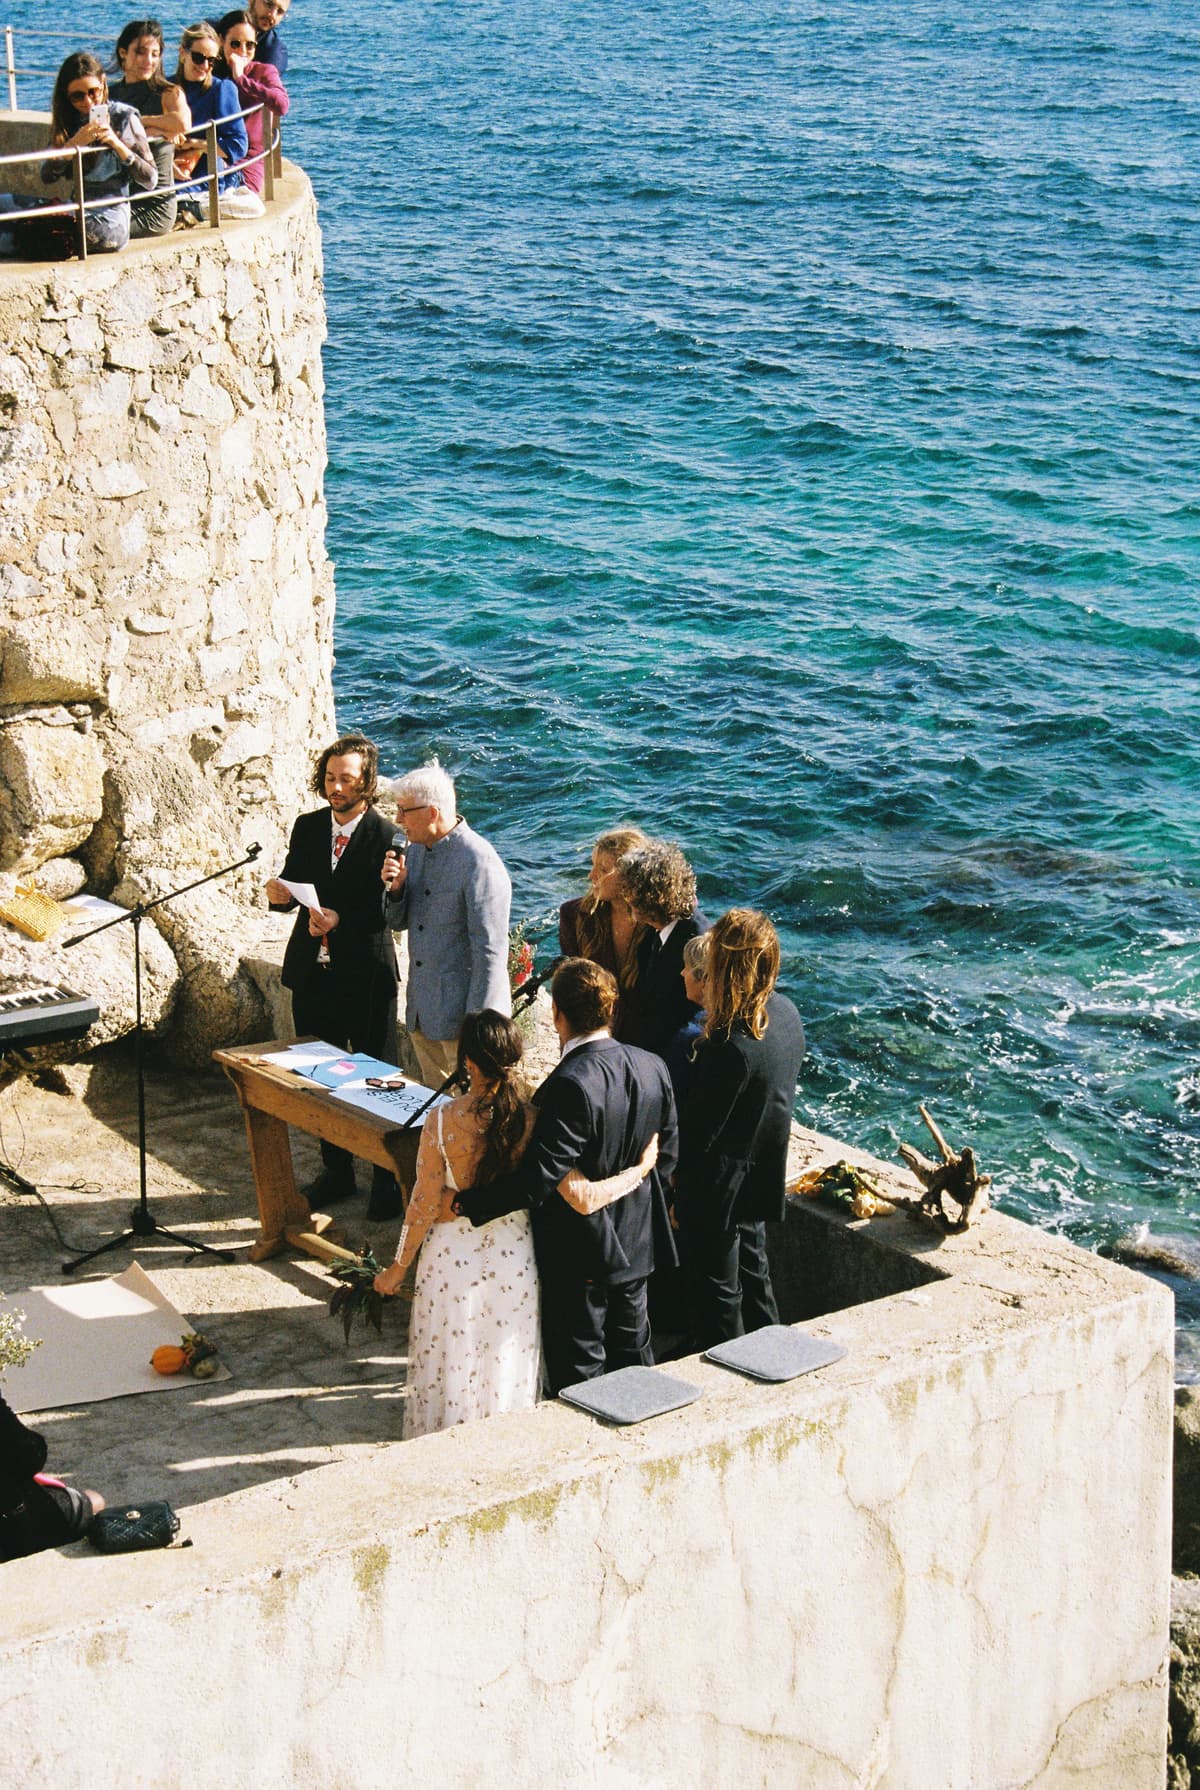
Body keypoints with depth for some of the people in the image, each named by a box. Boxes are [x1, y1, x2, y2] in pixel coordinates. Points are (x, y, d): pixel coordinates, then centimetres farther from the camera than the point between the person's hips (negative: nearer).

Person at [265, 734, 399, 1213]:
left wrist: (342, 919, -27)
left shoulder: (386, 837, -12)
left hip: (366, 976, -5)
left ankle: (388, 1180, 17)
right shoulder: (307, 827, 5)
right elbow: (293, 885, 10)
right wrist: (280, 893, -13)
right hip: (312, 972, 5)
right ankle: (337, 1171, 30)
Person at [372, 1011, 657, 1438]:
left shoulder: (441, 1122, -22)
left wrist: (398, 1268, 1)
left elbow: (423, 1206, -13)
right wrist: (641, 1169, -7)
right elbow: (583, 1197, -21)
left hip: (453, 1255, -1)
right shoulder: (532, 1122, -19)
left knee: (452, 1363, 17)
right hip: (513, 1258, 1)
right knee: (508, 1365, 21)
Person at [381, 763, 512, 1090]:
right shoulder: (415, 850, 8)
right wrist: (396, 887, -5)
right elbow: (398, 923, 17)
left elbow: (490, 950, -19)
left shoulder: (479, 863, -19)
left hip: (462, 1014, -8)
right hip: (422, 1011, 8)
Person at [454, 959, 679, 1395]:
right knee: (632, 1347, 23)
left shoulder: (570, 1085, -29)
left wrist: (468, 1203, -21)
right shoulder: (652, 1068, -6)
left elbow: (539, 1179, -29)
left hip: (579, 1251, -7)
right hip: (637, 1241, 7)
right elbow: (667, 1155, 4)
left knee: (578, 1367, 9)